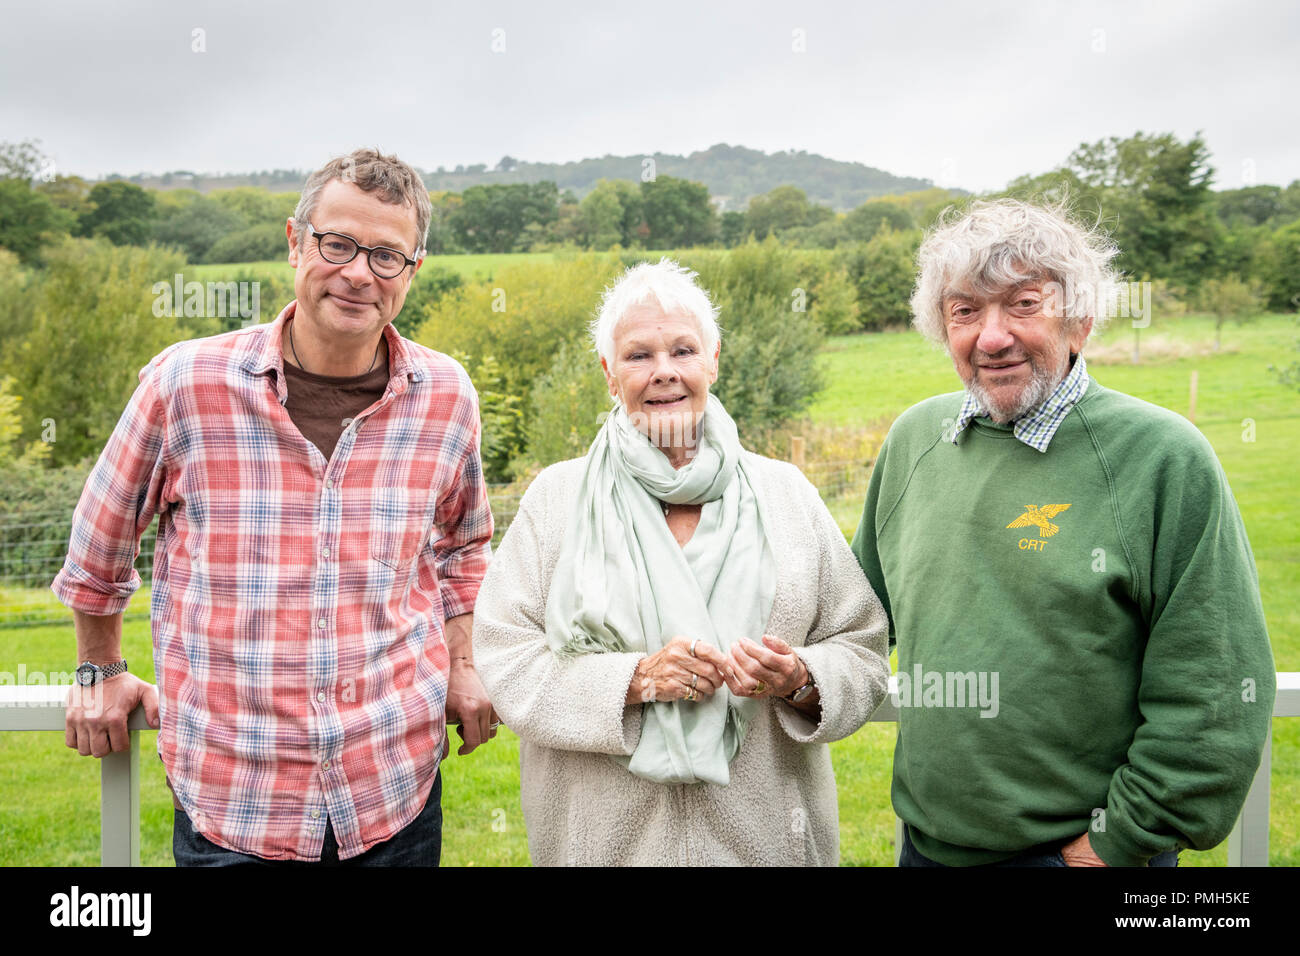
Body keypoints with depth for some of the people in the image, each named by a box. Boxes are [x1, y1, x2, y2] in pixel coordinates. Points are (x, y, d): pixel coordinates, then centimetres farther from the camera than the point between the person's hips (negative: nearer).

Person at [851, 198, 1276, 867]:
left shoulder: (1165, 457, -14)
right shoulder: (912, 438, 0)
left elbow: (1215, 694, -13)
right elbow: (865, 604, 15)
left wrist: (1124, 839, -11)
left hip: (1078, 847, -4)